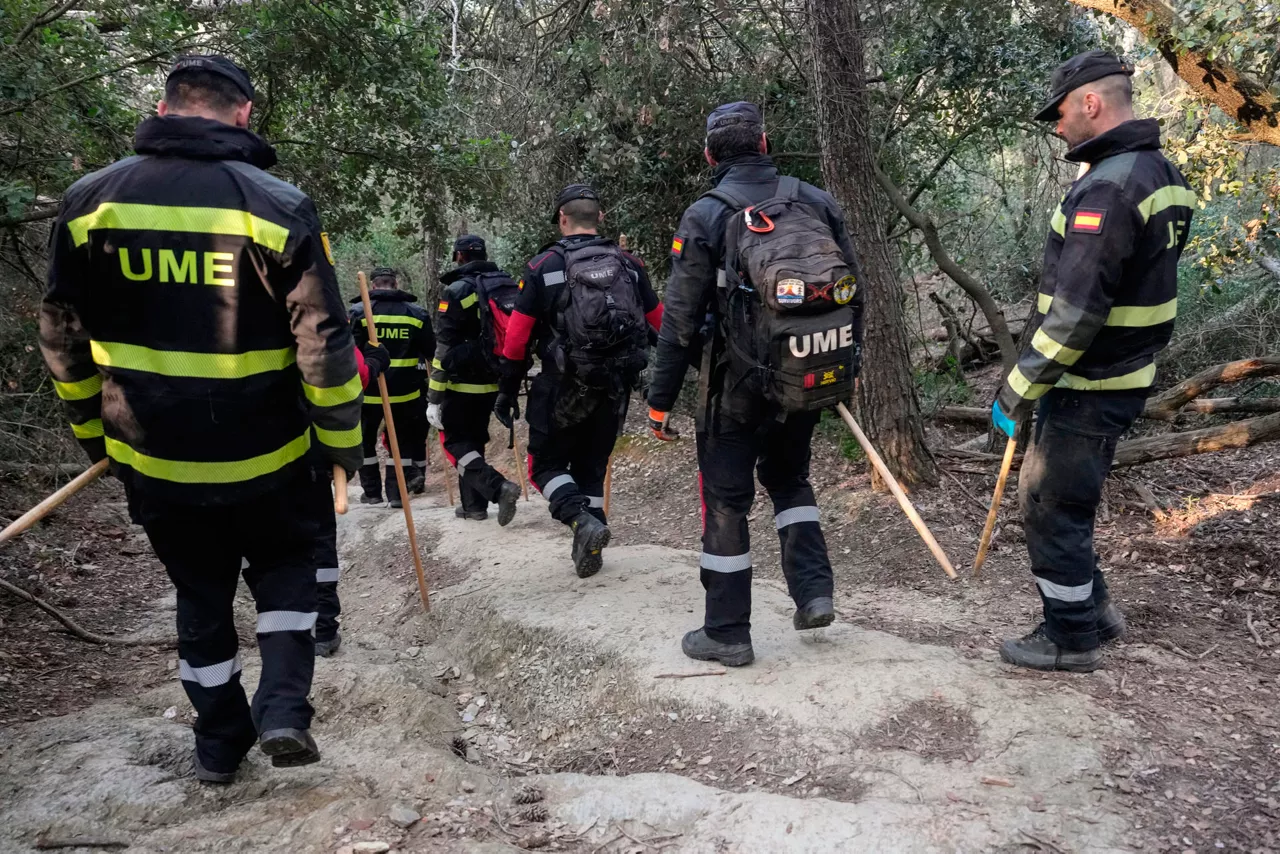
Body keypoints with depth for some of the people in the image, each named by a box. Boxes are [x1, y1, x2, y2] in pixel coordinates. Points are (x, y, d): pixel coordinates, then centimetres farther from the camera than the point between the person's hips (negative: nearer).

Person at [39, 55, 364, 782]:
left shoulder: (91, 200, -3)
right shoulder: (279, 206, -13)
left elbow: (63, 336, 5)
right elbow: (323, 341, -14)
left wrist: (91, 429, 18)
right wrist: (343, 437, -2)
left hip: (151, 456, 3)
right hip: (263, 454, -2)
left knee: (200, 592, 21)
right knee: (285, 568, 22)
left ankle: (220, 741, 31)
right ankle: (283, 707, 7)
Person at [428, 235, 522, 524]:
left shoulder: (458, 290, -12)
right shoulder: (509, 286, 9)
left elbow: (444, 349, -15)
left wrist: (434, 397, -13)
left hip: (463, 382, -7)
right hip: (494, 382, 7)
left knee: (454, 441, 2)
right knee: (475, 439, 19)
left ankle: (498, 487, -17)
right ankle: (474, 504, 22)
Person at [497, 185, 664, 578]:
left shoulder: (543, 266, -4)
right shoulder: (629, 265, 5)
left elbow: (517, 338, -5)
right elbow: (662, 323, 8)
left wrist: (507, 391, 2)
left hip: (564, 386, -4)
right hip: (616, 387, 4)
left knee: (546, 464, 10)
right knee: (591, 466, 19)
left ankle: (582, 520, -15)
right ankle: (589, 548, 19)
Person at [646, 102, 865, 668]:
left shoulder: (705, 216, -8)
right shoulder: (818, 202, 5)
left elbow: (680, 320, -10)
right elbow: (853, 293, 9)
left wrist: (660, 399, -3)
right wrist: (848, 368, 20)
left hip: (737, 384, -4)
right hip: (810, 379, 5)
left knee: (725, 500, 6)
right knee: (789, 478, 25)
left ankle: (727, 633, 14)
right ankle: (814, 593, 15)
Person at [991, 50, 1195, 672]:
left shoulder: (1108, 188, -21)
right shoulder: (1159, 173, 11)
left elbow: (1075, 313, -27)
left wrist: (1015, 392, -18)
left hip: (1089, 387, -10)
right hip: (1123, 373, 10)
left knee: (1054, 509, 4)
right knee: (1043, 493, 21)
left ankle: (1073, 639, 19)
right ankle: (1094, 610, 32)